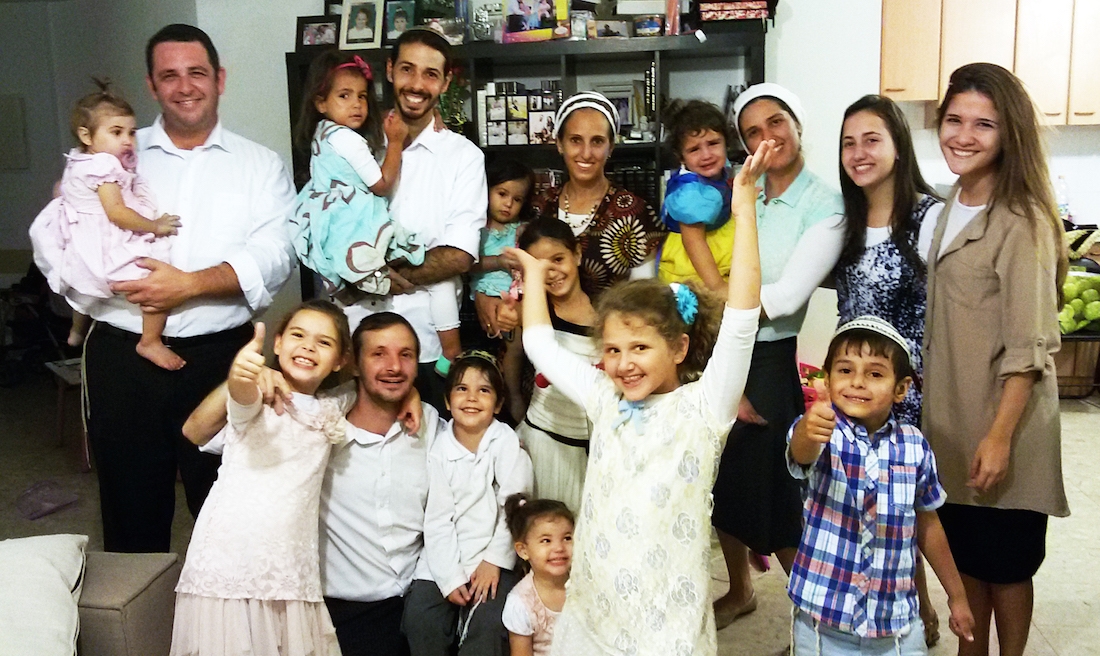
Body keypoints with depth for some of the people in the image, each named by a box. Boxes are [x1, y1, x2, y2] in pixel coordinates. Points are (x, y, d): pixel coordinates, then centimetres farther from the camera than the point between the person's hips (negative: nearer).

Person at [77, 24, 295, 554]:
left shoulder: (260, 165, 5)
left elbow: (274, 256, -9)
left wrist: (191, 284, -18)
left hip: (220, 355, -1)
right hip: (123, 356, 2)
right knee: (131, 507, 12)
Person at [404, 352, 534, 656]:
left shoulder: (507, 443, -7)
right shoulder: (439, 449, -1)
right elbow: (438, 519, -5)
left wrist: (494, 561, -13)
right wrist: (449, 578, -13)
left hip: (494, 558, -2)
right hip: (447, 558, 2)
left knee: (489, 622, -20)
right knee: (419, 616, -13)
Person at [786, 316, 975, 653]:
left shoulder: (915, 445, -4)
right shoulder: (822, 433, -14)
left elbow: (927, 523, 9)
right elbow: (801, 454, -39)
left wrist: (957, 596, 17)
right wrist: (808, 431, -62)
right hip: (823, 619, -2)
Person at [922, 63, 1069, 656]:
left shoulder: (1021, 222, -17)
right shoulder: (952, 207, 7)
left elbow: (1028, 346, -19)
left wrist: (1001, 435, -21)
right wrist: (932, 406, 13)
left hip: (1003, 416, -7)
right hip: (950, 413, 7)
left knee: (1003, 560, 10)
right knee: (963, 551, 18)